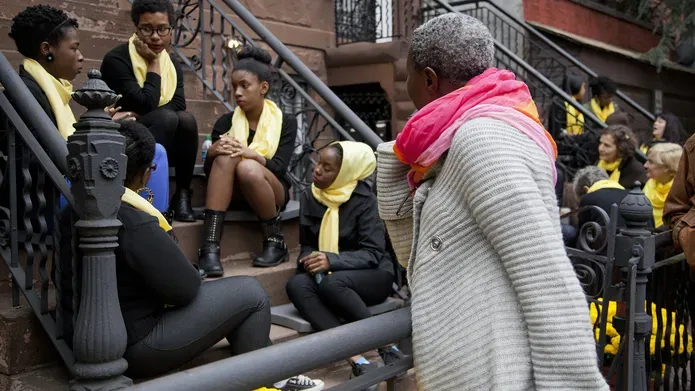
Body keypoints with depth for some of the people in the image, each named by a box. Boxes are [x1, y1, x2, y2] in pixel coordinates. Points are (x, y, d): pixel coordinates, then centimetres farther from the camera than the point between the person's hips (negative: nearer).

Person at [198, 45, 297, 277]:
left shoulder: (285, 122, -1)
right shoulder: (225, 122, 4)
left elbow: (279, 167, -13)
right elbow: (209, 169, 0)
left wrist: (251, 154, -32)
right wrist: (212, 152, -23)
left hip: (272, 192, -2)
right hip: (236, 193, 2)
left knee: (248, 168, -35)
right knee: (225, 158, -30)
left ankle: (276, 242, -17)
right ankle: (210, 248, -39)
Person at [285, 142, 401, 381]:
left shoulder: (363, 199, -13)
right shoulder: (310, 197, 2)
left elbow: (373, 254, -19)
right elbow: (306, 245, 10)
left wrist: (332, 261, -33)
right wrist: (310, 260, -14)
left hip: (372, 277, -5)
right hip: (326, 275, 5)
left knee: (331, 282, -37)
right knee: (296, 285, -28)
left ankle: (385, 344, -21)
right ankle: (356, 358, -38)